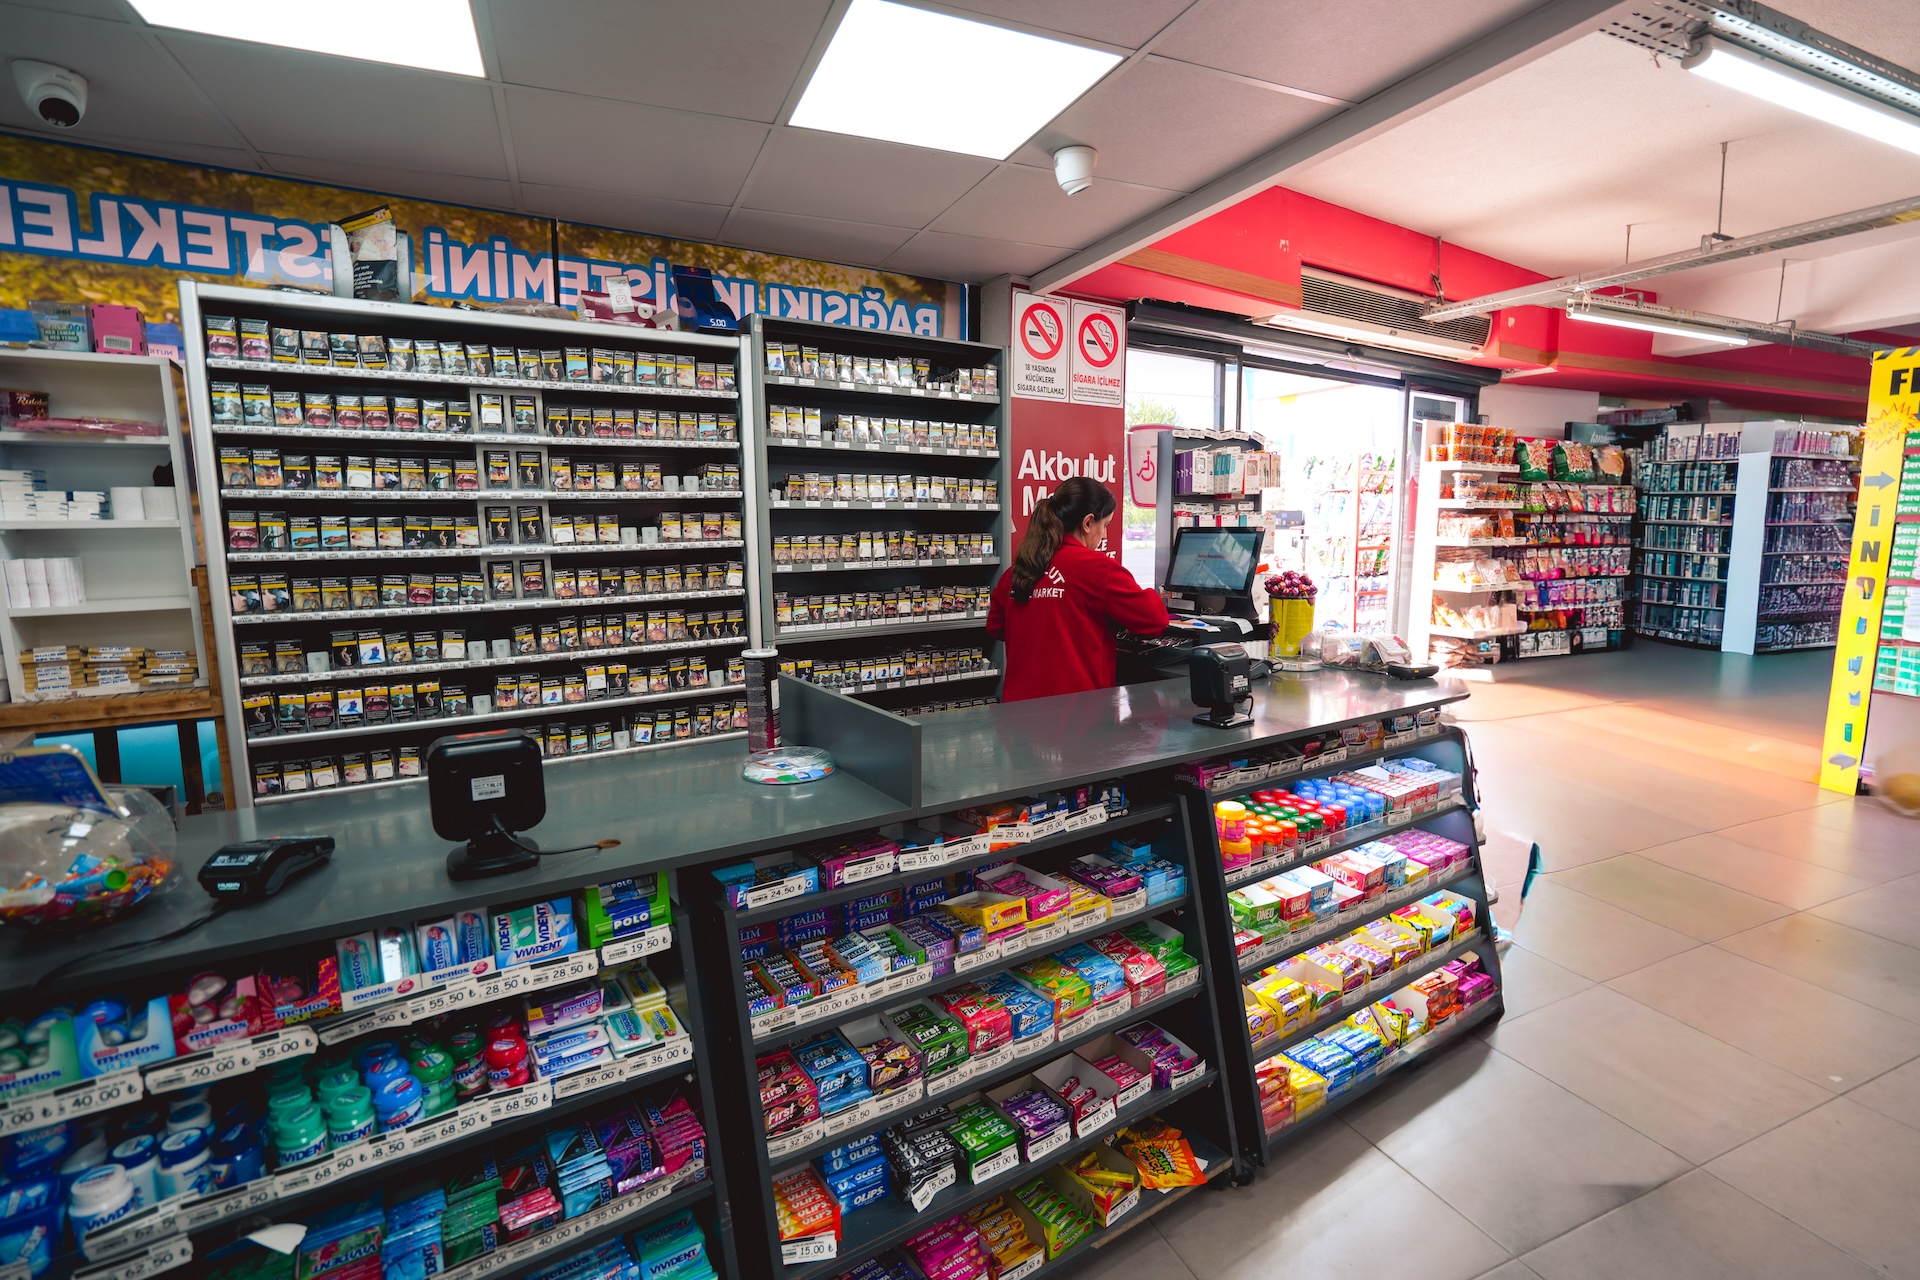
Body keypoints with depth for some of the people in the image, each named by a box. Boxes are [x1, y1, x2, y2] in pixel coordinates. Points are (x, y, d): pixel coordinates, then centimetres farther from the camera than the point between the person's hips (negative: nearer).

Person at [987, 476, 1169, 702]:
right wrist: (1146, 596, 14)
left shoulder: (1018, 566, 5)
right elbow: (1155, 620, -7)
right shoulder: (1095, 566, -12)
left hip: (1020, 700, 6)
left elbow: (995, 628, 20)